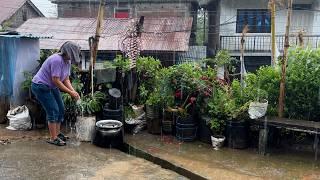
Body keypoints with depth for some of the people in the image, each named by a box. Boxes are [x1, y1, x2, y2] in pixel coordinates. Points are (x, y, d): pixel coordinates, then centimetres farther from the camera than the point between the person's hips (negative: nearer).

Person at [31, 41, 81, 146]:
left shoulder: (67, 61, 1)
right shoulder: (57, 60, -28)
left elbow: (66, 79, 3)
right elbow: (56, 80, -28)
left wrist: (73, 91, -12)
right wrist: (70, 92, -23)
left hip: (52, 87, 10)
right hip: (41, 86, -10)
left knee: (61, 109, 10)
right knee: (53, 111, -11)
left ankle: (57, 133, 24)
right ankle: (53, 138, -1)